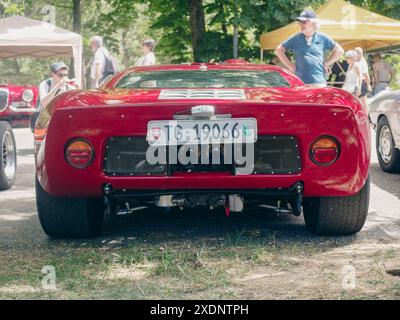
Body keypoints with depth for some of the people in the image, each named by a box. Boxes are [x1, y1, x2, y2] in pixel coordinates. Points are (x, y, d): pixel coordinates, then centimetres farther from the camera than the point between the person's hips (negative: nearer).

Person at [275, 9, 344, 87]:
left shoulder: (322, 38, 8)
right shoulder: (296, 39, 8)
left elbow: (340, 50, 13)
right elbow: (279, 49, 16)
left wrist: (326, 63, 7)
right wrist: (290, 65, 8)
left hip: (319, 83, 0)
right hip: (300, 83, 0)